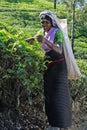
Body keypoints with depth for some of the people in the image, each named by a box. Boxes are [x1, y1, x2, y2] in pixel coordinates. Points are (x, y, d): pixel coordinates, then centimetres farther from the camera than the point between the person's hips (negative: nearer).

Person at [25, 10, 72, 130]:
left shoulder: (57, 32, -11)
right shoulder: (44, 33, 9)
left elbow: (59, 50, -27)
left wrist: (45, 41, -42)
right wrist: (33, 40, -3)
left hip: (58, 66, -7)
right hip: (48, 66, 7)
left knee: (58, 93, -11)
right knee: (48, 92, 5)